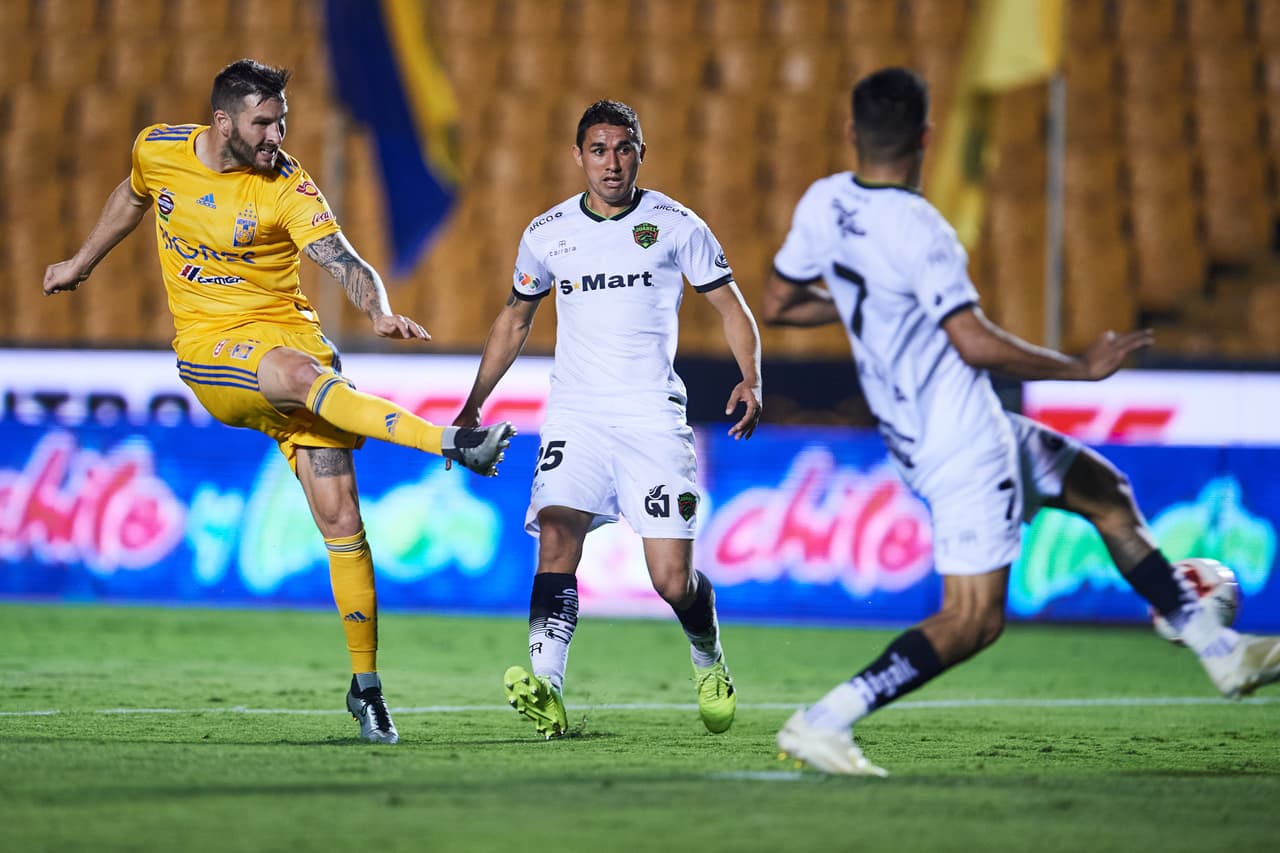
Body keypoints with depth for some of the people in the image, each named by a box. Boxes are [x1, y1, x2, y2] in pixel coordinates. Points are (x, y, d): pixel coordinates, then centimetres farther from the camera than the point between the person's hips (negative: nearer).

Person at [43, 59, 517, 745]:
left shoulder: (286, 187, -8)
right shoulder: (159, 150, 1)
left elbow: (342, 262, -20)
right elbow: (133, 197, 24)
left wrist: (379, 312, -40)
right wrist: (80, 265, 36)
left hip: (289, 333, 0)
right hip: (209, 347, 0)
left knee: (340, 516, -8)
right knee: (301, 373, -36)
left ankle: (365, 684, 1)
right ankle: (450, 442, -46)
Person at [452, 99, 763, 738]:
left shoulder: (676, 225, 2)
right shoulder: (547, 234, 9)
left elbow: (730, 306, 8)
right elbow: (514, 319, 24)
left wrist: (751, 380, -10)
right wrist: (473, 405, 19)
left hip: (654, 417, -2)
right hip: (575, 416, 2)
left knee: (673, 581, -6)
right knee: (557, 538, -23)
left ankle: (708, 661, 26)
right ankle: (545, 687, -33)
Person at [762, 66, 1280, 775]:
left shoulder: (823, 204, 1)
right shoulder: (918, 231, -24)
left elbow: (777, 305, 11)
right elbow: (975, 343, -27)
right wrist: (1081, 368, -15)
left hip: (913, 432, 10)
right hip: (962, 444, -10)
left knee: (1104, 491, 21)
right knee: (971, 622, -9)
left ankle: (1221, 652, 26)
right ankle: (823, 723, -14)